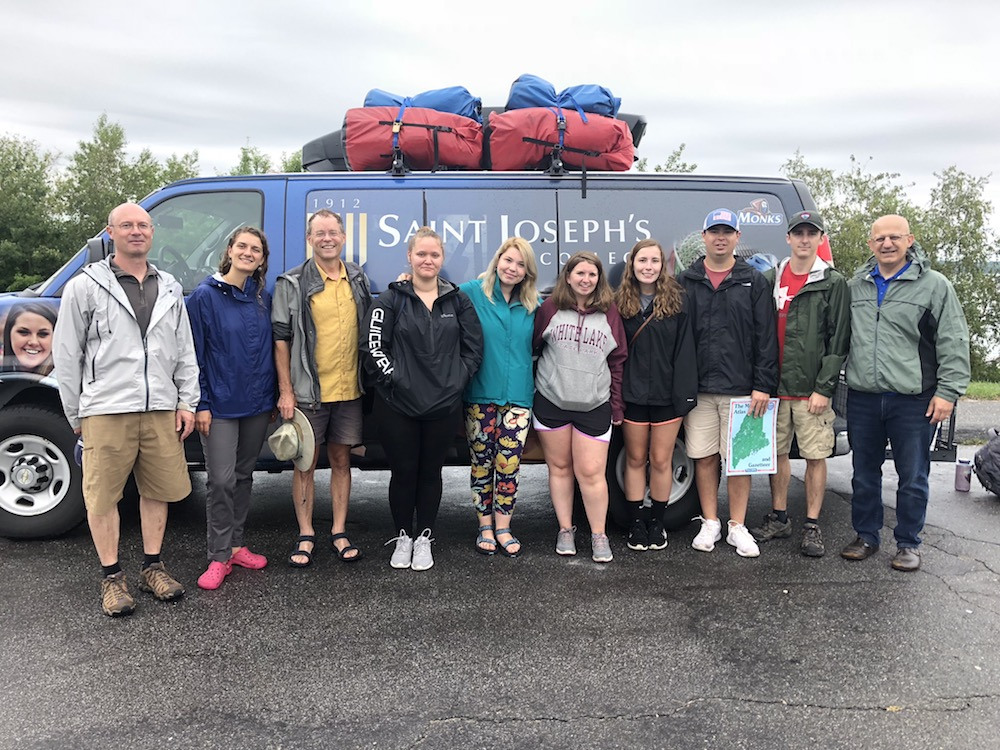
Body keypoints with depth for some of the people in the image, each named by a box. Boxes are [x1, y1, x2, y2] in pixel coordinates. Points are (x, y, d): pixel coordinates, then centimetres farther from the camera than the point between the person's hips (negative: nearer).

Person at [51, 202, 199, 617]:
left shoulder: (170, 289, 13)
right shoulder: (86, 286, 1)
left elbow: (185, 352, 16)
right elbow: (66, 354, 2)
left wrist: (187, 402, 9)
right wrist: (75, 414, 1)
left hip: (161, 409, 4)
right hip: (106, 410, -3)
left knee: (157, 490, 10)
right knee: (103, 495, 1)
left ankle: (152, 567, 25)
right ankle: (112, 577, 15)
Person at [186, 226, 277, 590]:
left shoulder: (263, 298, 7)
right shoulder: (205, 296, -6)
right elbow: (195, 353, -7)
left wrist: (273, 397, 10)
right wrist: (201, 403, -11)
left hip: (256, 405, 5)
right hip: (220, 406, -5)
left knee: (243, 475, 13)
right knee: (221, 480, -5)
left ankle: (236, 545, 26)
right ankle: (219, 557, 7)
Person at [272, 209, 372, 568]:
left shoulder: (358, 279, 9)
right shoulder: (292, 284, -2)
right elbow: (281, 339, -3)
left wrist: (369, 380, 10)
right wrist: (285, 390, -9)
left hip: (349, 390, 3)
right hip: (308, 391, -3)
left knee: (341, 460, 11)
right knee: (305, 464, 5)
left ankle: (339, 532, 22)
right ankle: (306, 536, 18)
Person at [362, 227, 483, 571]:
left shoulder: (458, 300, 7)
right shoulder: (392, 299, -1)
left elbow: (473, 347, 9)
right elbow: (372, 345, -5)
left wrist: (458, 379, 0)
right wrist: (393, 378, -11)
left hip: (443, 405, 2)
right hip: (397, 405, -2)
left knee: (430, 472, 11)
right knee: (403, 471, 7)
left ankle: (424, 539, 25)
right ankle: (402, 538, 24)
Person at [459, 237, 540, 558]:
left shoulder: (533, 305, 8)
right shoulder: (472, 292, -1)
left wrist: (536, 381, 8)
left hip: (518, 396, 2)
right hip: (480, 395, -2)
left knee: (509, 465, 2)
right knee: (482, 463, 7)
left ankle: (502, 528, 19)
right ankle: (485, 527, 23)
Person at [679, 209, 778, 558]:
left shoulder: (754, 282, 5)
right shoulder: (686, 282, 8)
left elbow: (766, 336, 1)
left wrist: (763, 385, -7)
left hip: (740, 388, -1)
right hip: (698, 388, 1)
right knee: (704, 457, 7)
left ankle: (737, 527, 16)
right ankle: (710, 523, 20)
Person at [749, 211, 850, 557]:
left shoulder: (833, 283, 0)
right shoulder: (769, 279, 10)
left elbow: (839, 341, -4)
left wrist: (824, 388, -10)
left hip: (812, 389, -3)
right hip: (775, 386, 3)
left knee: (816, 456, 2)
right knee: (778, 452, 11)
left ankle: (812, 526, 13)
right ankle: (779, 518, 24)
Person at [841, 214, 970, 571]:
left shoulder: (934, 286, -1)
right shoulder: (854, 287, 10)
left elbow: (954, 344, -3)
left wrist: (947, 391, -10)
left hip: (913, 401, -3)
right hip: (862, 399, 4)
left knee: (913, 478, 6)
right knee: (864, 474, 13)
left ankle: (908, 543, 20)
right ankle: (866, 537, 26)